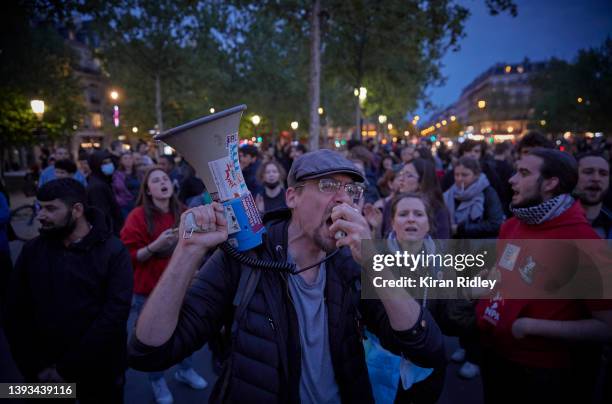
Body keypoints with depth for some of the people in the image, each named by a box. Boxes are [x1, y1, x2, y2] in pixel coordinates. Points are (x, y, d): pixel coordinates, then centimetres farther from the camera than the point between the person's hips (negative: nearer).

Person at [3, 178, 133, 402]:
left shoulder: (113, 251, -14)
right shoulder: (32, 250, -1)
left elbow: (115, 314, -18)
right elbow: (15, 312, 0)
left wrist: (67, 369, -17)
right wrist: (35, 366, -7)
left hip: (99, 371, -3)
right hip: (45, 372, 3)